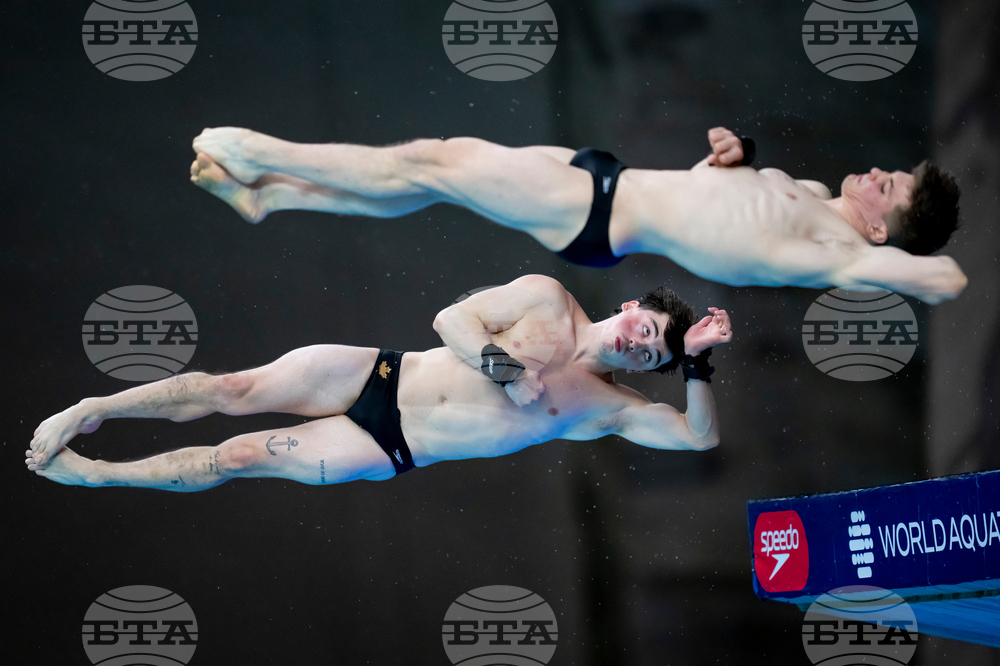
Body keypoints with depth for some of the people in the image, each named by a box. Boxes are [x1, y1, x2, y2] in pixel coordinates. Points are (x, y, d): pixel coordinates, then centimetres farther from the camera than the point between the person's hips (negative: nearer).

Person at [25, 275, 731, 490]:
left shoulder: (608, 407, 2)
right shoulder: (546, 299, 1)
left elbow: (700, 437, -6)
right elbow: (453, 319, -2)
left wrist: (698, 364, -18)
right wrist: (506, 368, -16)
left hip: (392, 451, -1)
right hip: (378, 375, 1)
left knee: (241, 456, -9)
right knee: (234, 389, -12)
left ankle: (88, 472, 5)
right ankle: (90, 412, 5)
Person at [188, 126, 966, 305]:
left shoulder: (839, 253, -16)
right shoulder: (811, 193, 9)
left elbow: (946, 278, -32)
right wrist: (729, 157, -1)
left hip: (595, 220, -8)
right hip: (603, 174, 8)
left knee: (433, 162, -3)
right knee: (429, 174, 8)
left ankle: (265, 157, 12)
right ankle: (267, 191, 20)